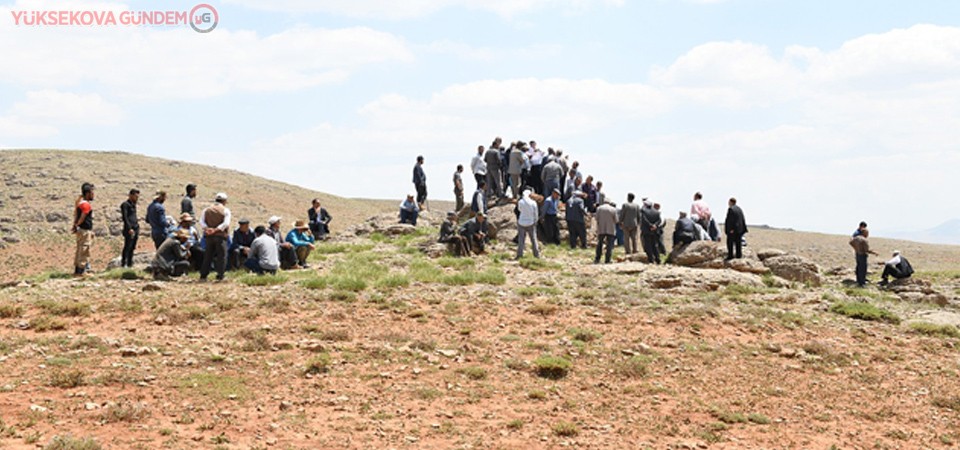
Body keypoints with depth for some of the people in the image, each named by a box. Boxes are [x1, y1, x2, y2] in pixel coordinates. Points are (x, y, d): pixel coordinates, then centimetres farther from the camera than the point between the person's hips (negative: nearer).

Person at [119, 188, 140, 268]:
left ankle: (130, 264, 14)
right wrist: (129, 229, -20)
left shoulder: (133, 205, 18)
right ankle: (123, 264, -4)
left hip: (136, 229, 8)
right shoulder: (125, 204, -7)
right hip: (129, 230, -8)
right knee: (127, 247, -8)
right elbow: (125, 217, -14)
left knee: (132, 248, 9)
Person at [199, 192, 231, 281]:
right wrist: (216, 230, -16)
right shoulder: (225, 210, -1)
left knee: (207, 256, 11)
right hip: (220, 236, -4)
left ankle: (203, 276, 11)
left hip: (209, 236, 4)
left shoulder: (207, 210, 9)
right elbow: (225, 223, -13)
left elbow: (201, 222, -1)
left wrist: (207, 228, -14)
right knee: (222, 256, 1)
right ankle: (220, 276, -5)